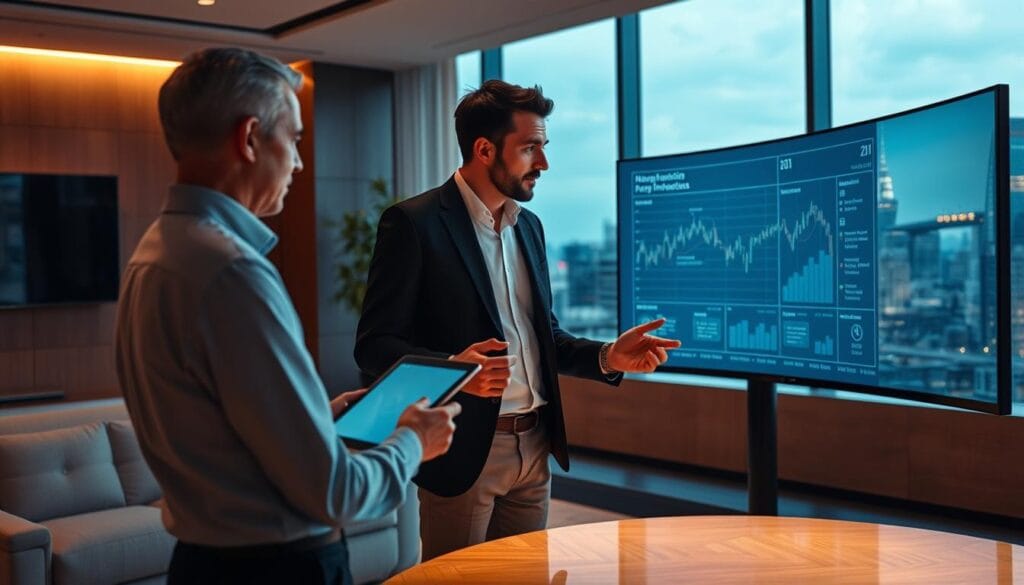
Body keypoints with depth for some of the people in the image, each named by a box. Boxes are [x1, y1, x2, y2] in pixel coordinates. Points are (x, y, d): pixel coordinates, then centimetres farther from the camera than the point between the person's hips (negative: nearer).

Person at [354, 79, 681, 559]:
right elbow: (373, 345, -14)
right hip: (462, 450, -7)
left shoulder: (528, 225, 12)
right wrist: (451, 368, -31)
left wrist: (607, 357, 0)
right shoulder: (413, 223, -11)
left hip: (534, 447, 7)